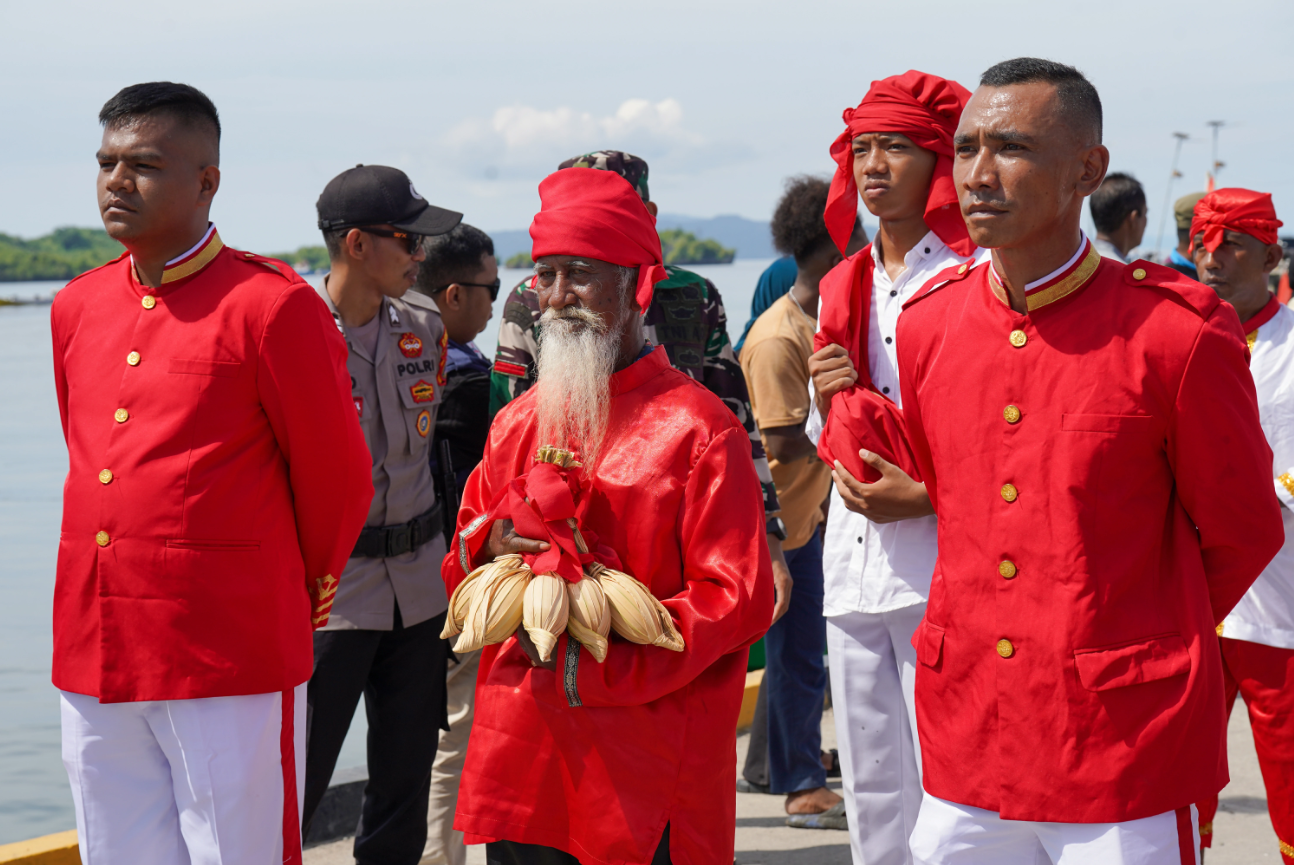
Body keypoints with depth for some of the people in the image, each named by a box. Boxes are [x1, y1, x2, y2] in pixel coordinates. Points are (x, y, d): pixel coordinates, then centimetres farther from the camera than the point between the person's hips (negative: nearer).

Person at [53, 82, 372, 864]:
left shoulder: (273, 306, -8)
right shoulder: (77, 308, 11)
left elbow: (336, 478, 1)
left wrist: (301, 587, 14)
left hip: (231, 660, -6)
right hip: (95, 659, 6)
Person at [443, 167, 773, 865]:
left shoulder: (697, 428, -5)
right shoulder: (516, 424, 13)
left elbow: (738, 598, -10)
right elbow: (460, 567, 21)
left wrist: (588, 663, -16)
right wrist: (488, 549, -4)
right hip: (520, 756, 5)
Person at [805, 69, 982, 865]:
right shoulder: (844, 289, 17)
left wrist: (925, 497, -17)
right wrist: (827, 400, 2)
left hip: (939, 567, -7)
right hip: (853, 561, 7)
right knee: (871, 798, 11)